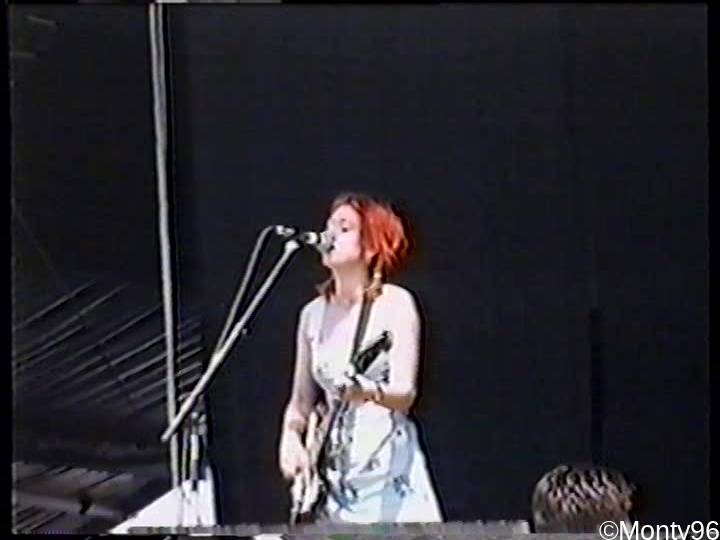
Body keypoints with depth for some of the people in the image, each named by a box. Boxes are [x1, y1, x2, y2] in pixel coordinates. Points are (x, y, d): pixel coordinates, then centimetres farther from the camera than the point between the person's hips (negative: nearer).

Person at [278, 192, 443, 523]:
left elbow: (405, 393, -13)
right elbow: (302, 399, 16)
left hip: (388, 468, -4)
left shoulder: (395, 303, -4)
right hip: (333, 473, 4)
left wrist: (368, 390, -33)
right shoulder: (313, 313, 10)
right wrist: (290, 439, -3)